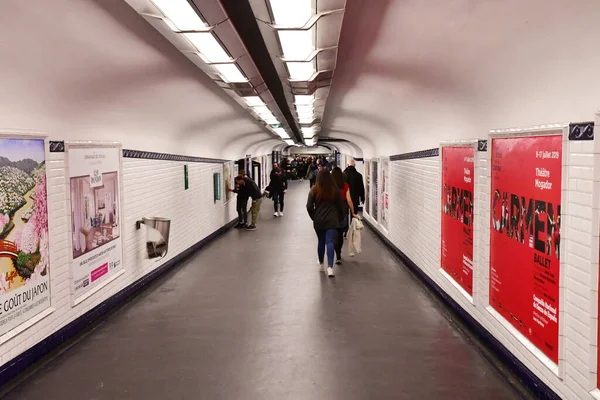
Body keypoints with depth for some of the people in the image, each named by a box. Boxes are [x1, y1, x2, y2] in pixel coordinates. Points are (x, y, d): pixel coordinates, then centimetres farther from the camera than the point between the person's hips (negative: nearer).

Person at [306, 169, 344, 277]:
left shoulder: (314, 190, -5)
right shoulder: (335, 190, -2)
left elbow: (309, 207, -4)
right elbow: (340, 206, 3)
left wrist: (314, 217, 12)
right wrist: (340, 218, 18)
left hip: (318, 221, 1)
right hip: (332, 220, -1)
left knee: (321, 242, 17)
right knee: (330, 242, -6)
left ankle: (321, 264, 34)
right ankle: (330, 267, -19)